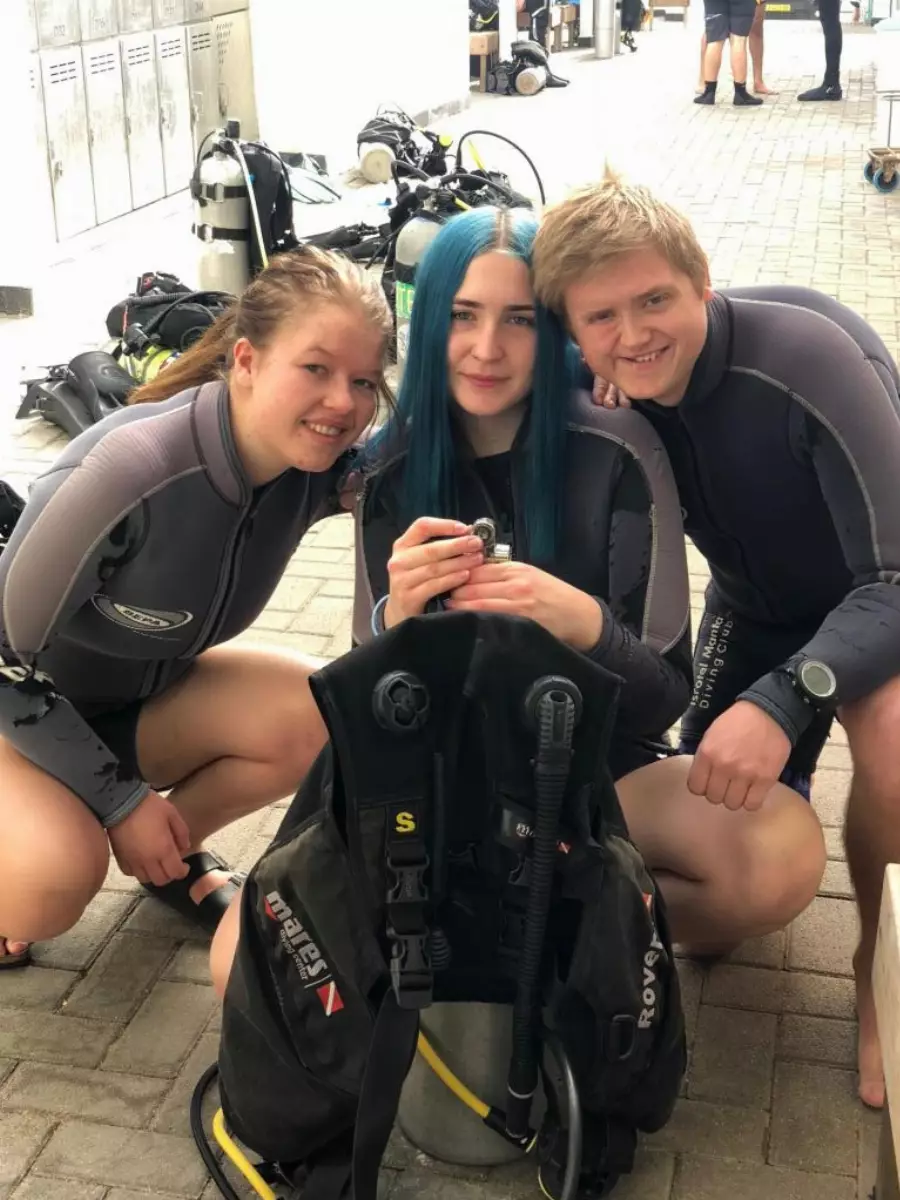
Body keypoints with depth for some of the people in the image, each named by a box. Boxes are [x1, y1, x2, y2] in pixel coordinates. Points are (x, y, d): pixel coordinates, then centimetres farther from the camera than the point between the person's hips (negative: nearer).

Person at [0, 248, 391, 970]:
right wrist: (121, 800, -20)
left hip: (139, 699, 6)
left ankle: (170, 855, 8)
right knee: (58, 881, -32)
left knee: (321, 716, -17)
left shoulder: (317, 471, -16)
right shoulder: (134, 469, -34)